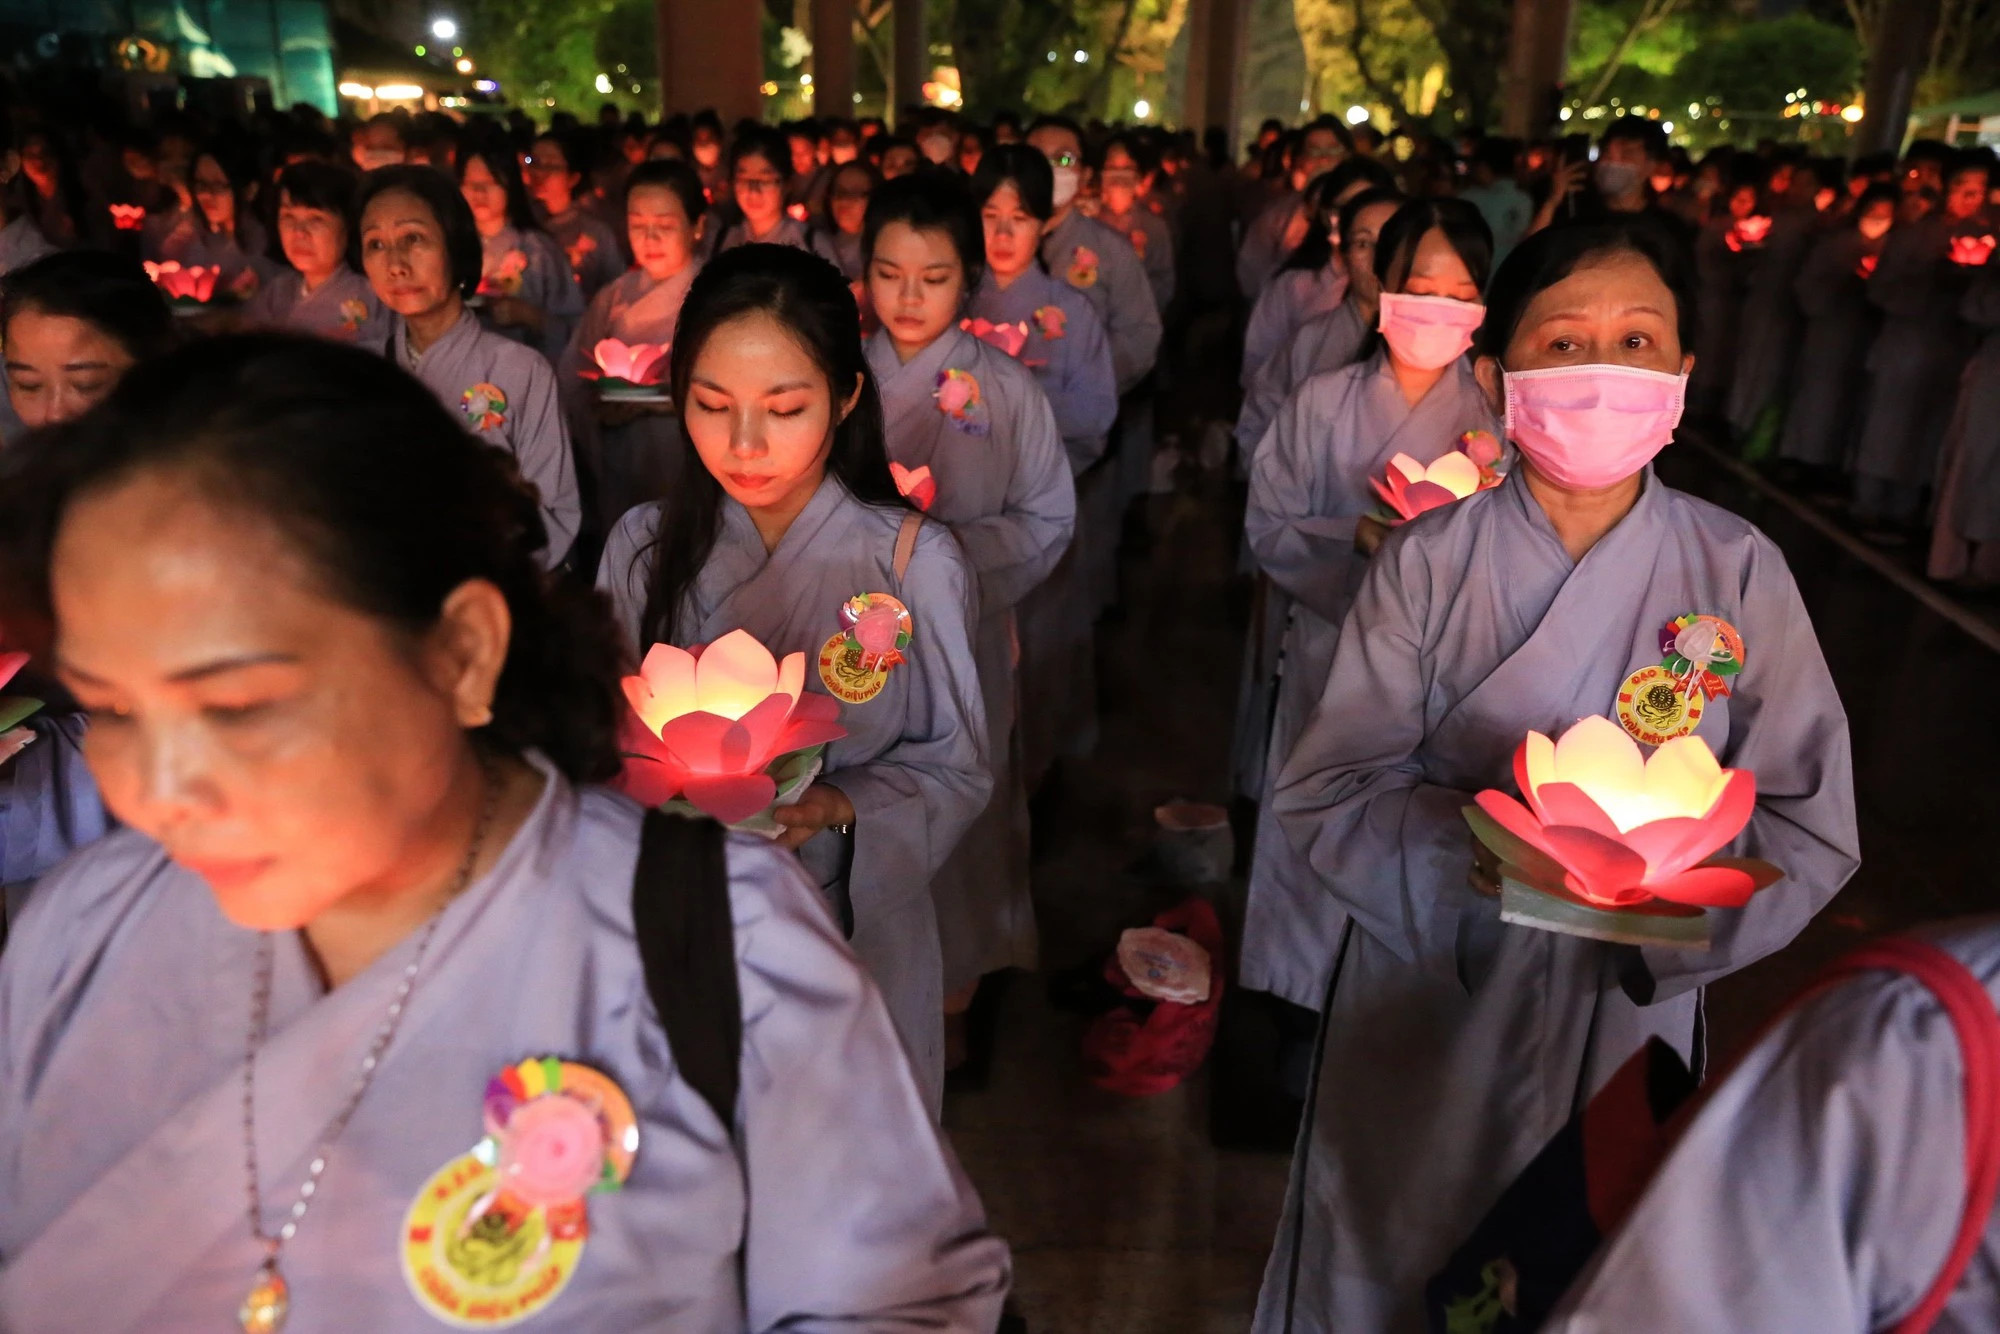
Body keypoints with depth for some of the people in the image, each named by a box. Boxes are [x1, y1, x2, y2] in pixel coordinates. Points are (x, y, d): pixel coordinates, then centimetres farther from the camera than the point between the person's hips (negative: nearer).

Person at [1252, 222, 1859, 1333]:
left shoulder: (1740, 571, -9)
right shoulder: (1427, 563, -11)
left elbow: (1811, 826, -8)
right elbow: (1328, 793, -13)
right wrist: (1469, 845, -30)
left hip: (1632, 1006, 1)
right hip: (1430, 997, -1)